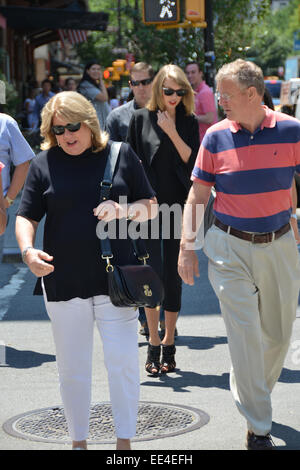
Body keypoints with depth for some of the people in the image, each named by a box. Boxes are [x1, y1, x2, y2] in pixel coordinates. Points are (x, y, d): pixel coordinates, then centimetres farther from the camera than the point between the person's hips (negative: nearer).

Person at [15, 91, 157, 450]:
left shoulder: (121, 154, 3)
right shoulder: (44, 164, 3)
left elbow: (150, 205, 7)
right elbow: (26, 216, 2)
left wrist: (124, 211, -14)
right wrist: (28, 251, -17)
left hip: (115, 279, -1)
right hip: (63, 282, 1)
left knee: (123, 363, -4)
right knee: (72, 368, 11)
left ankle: (125, 441, 9)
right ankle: (78, 440, 26)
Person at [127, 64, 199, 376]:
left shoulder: (189, 122, 5)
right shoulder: (141, 119, 2)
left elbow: (193, 161, -5)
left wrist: (172, 132, -13)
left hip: (178, 207, 1)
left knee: (173, 276, 5)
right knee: (153, 273, -9)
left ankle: (169, 344, 15)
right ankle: (153, 345, 0)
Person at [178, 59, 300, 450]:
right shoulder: (216, 137, -3)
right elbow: (197, 196, 2)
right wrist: (187, 247, -3)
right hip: (230, 246, -1)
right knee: (245, 333, -6)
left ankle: (254, 395, 38)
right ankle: (258, 428, 0)